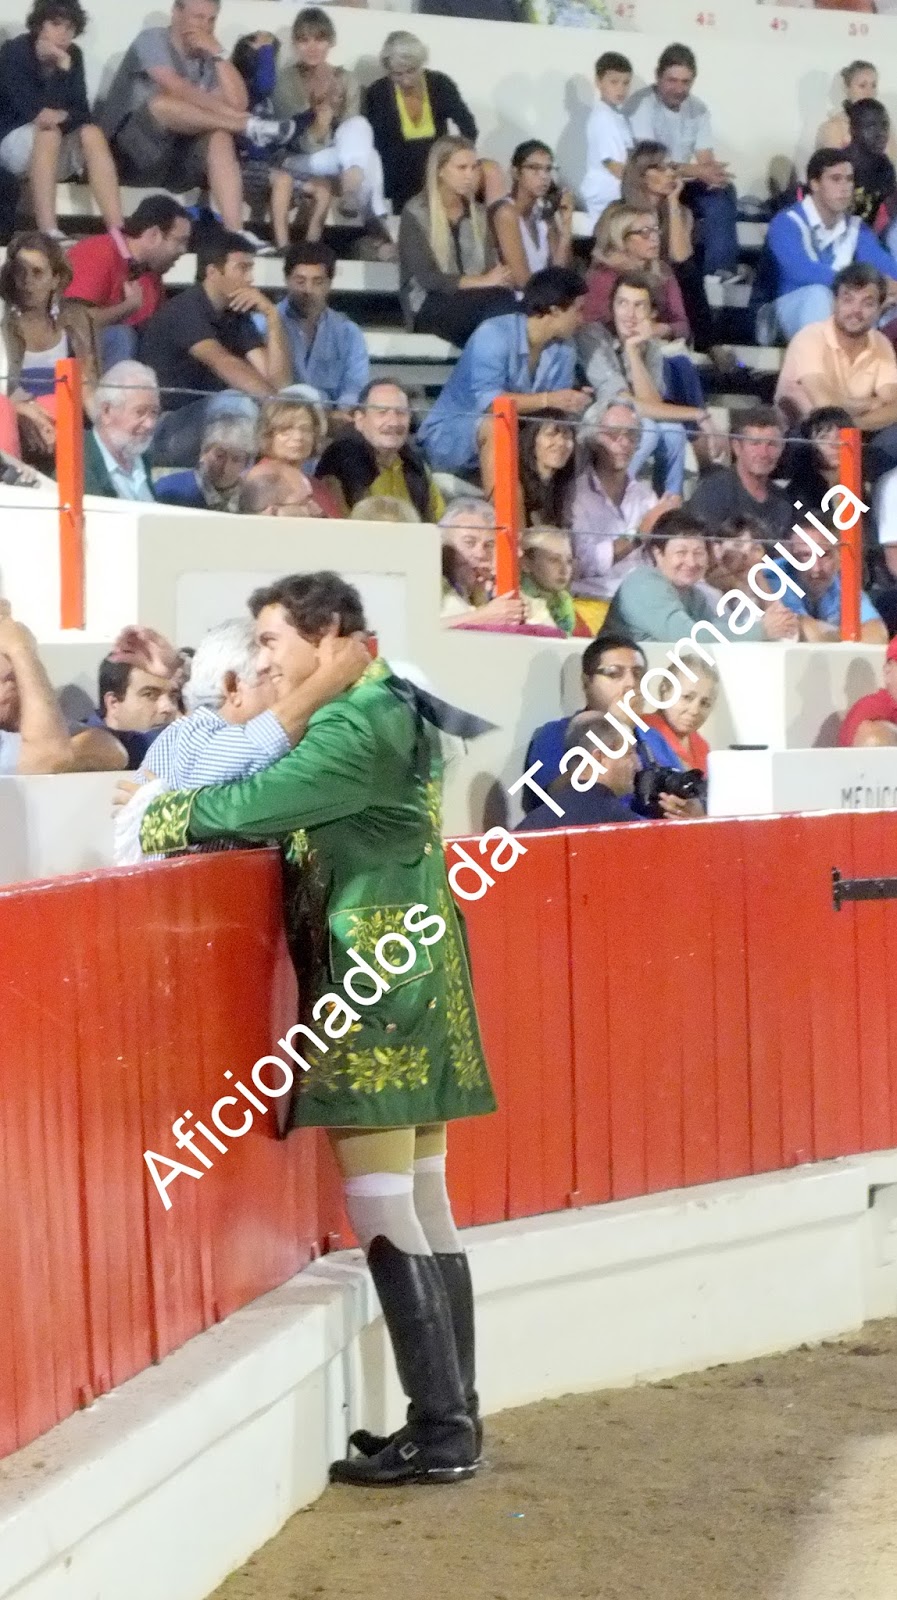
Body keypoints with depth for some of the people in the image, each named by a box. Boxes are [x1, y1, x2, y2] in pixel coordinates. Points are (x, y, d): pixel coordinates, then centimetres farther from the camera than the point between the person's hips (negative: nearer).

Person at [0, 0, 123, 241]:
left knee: (92, 134, -25)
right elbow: (30, 111, -23)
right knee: (49, 134, -35)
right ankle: (48, 233, -47)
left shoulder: (71, 56, 1)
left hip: (59, 151, 4)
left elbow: (82, 112, -10)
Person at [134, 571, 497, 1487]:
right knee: (422, 1211, 11)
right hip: (407, 981, 10)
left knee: (384, 1215, -8)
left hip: (375, 984, -10)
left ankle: (439, 1429, -6)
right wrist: (199, 812, 0)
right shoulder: (386, 713, 18)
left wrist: (166, 818, -6)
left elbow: (264, 800, -21)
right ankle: (452, 1418, 15)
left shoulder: (361, 724, -13)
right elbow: (299, 812, 13)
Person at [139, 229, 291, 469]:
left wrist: (271, 316, -8)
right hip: (166, 429, -8)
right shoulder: (185, 309, -12)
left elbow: (277, 380, 0)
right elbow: (222, 363, -30)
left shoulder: (237, 316, 10)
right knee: (239, 402, -33)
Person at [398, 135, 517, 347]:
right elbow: (427, 278, -13)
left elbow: (492, 266, 7)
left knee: (506, 300, -32)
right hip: (429, 306, -5)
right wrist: (483, 281, -20)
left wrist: (498, 278, -18)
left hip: (473, 299, 5)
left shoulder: (478, 213, 16)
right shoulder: (416, 213, -3)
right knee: (502, 301, -33)